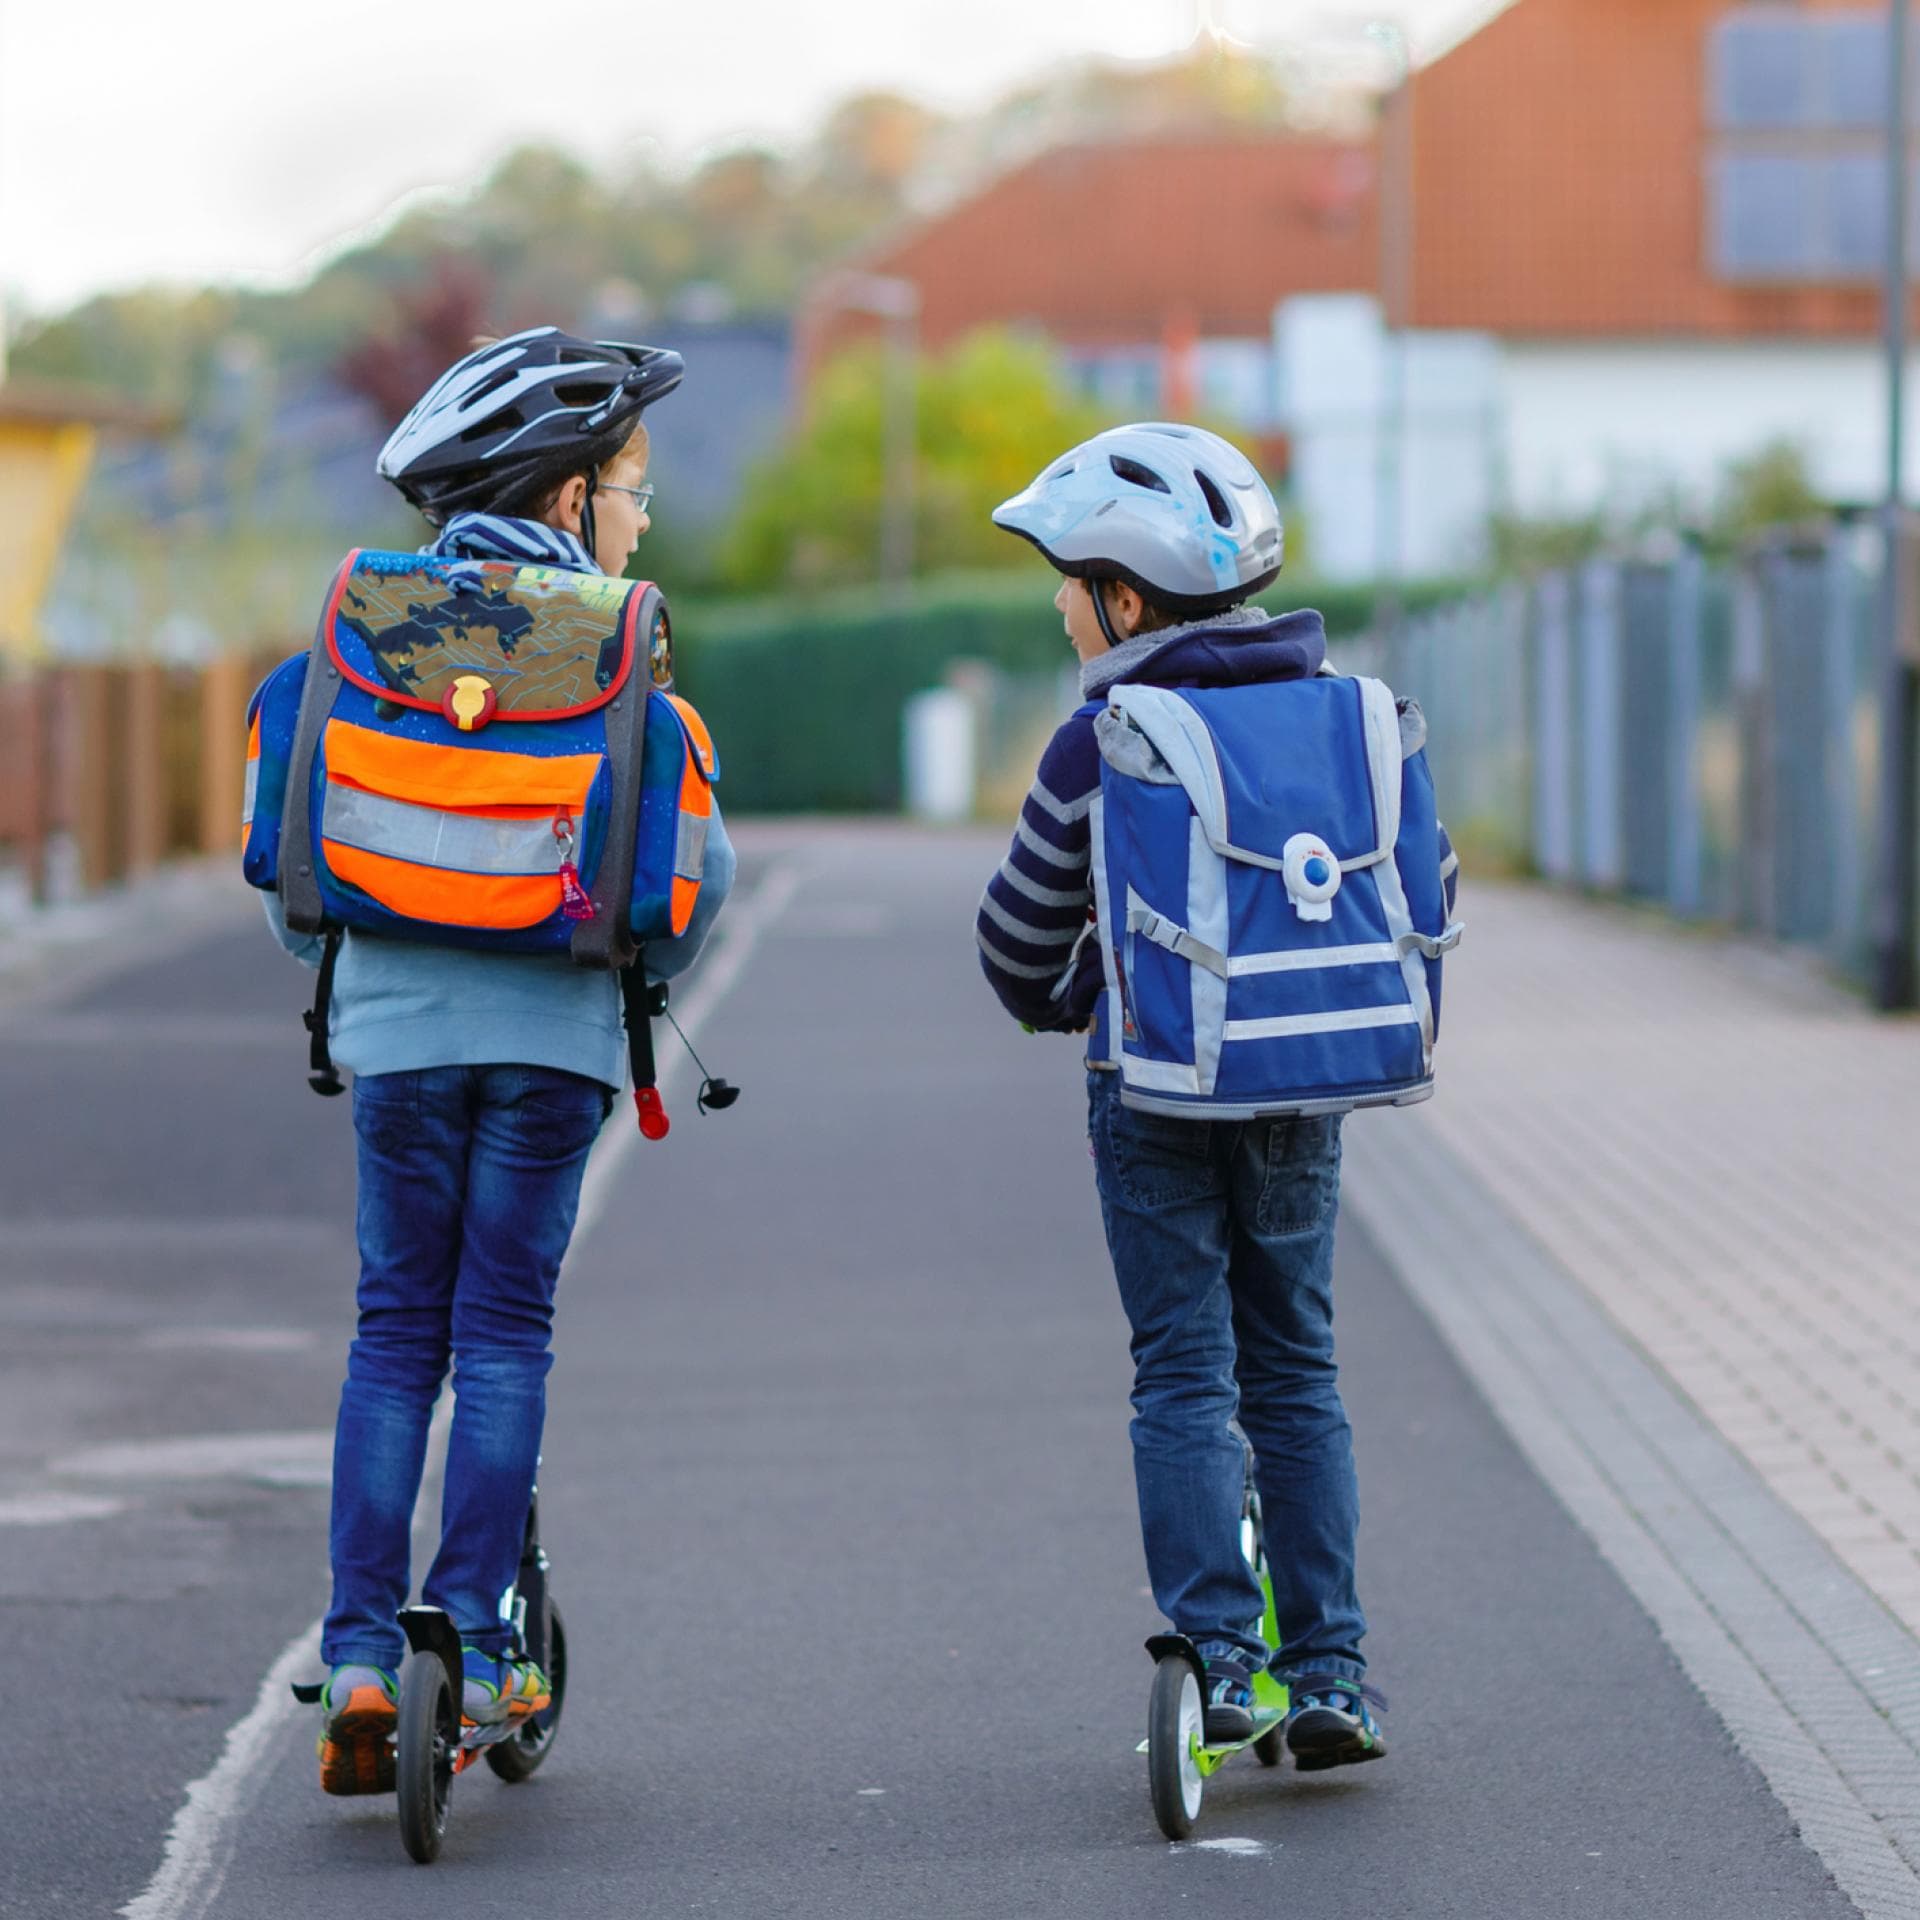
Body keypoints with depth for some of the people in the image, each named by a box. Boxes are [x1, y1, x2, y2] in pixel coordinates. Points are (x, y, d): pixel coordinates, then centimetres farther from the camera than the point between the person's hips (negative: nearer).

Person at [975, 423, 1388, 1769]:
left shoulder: (1099, 749, -8)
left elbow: (1022, 934, 2)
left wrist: (1051, 1004, 24)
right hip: (1302, 1083, 4)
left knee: (1184, 1378, 2)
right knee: (1297, 1370, 11)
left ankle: (1215, 1661, -5)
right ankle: (1331, 1673, 8)